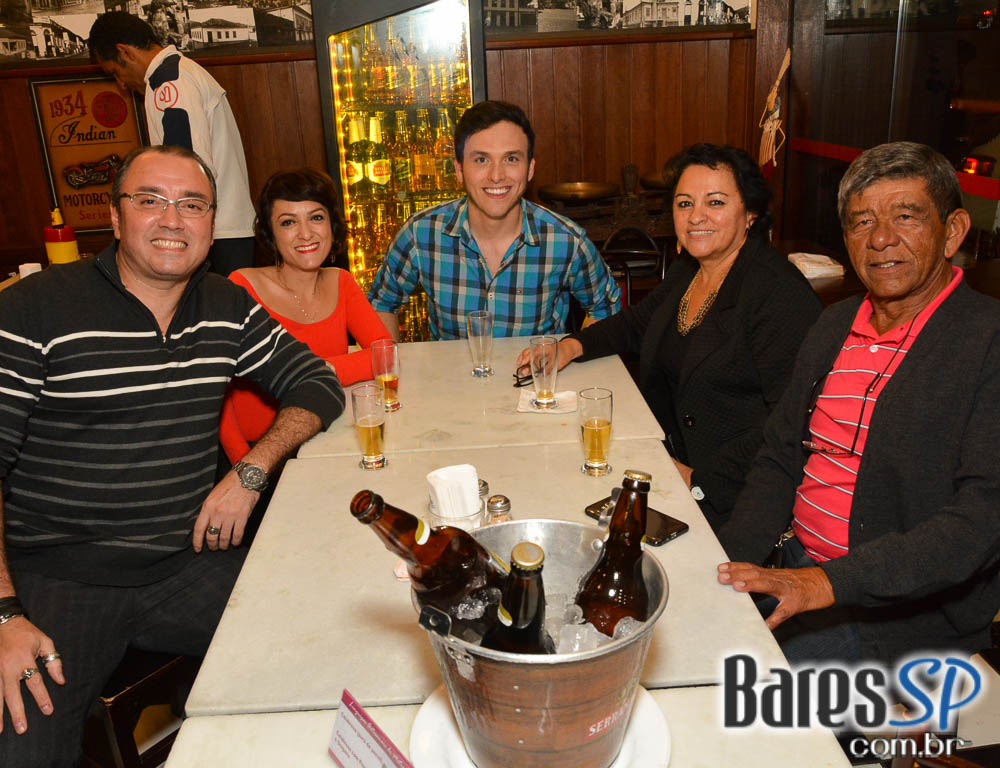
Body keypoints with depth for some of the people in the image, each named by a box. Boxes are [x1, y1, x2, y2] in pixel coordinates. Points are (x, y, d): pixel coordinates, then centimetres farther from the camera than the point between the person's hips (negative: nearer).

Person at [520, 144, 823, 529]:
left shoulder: (780, 292, -19)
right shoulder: (686, 269, 9)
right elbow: (637, 323, 27)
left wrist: (700, 479, -25)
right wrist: (573, 345, 8)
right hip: (673, 460, 8)